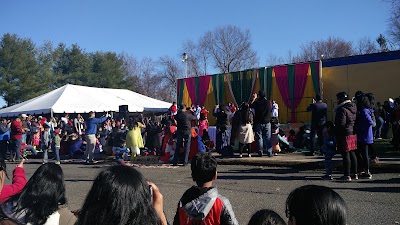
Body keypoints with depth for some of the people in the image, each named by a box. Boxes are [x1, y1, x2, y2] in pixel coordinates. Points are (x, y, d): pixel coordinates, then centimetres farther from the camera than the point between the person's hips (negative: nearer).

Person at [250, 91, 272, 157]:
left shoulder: (256, 102, -9)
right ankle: (269, 153, 2)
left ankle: (260, 152, 5)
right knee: (268, 138, 4)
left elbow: (250, 105, 10)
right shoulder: (268, 102, -6)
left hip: (258, 123, -1)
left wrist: (254, 98, 22)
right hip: (267, 122, 1)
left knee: (259, 138, 6)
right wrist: (265, 98, 23)